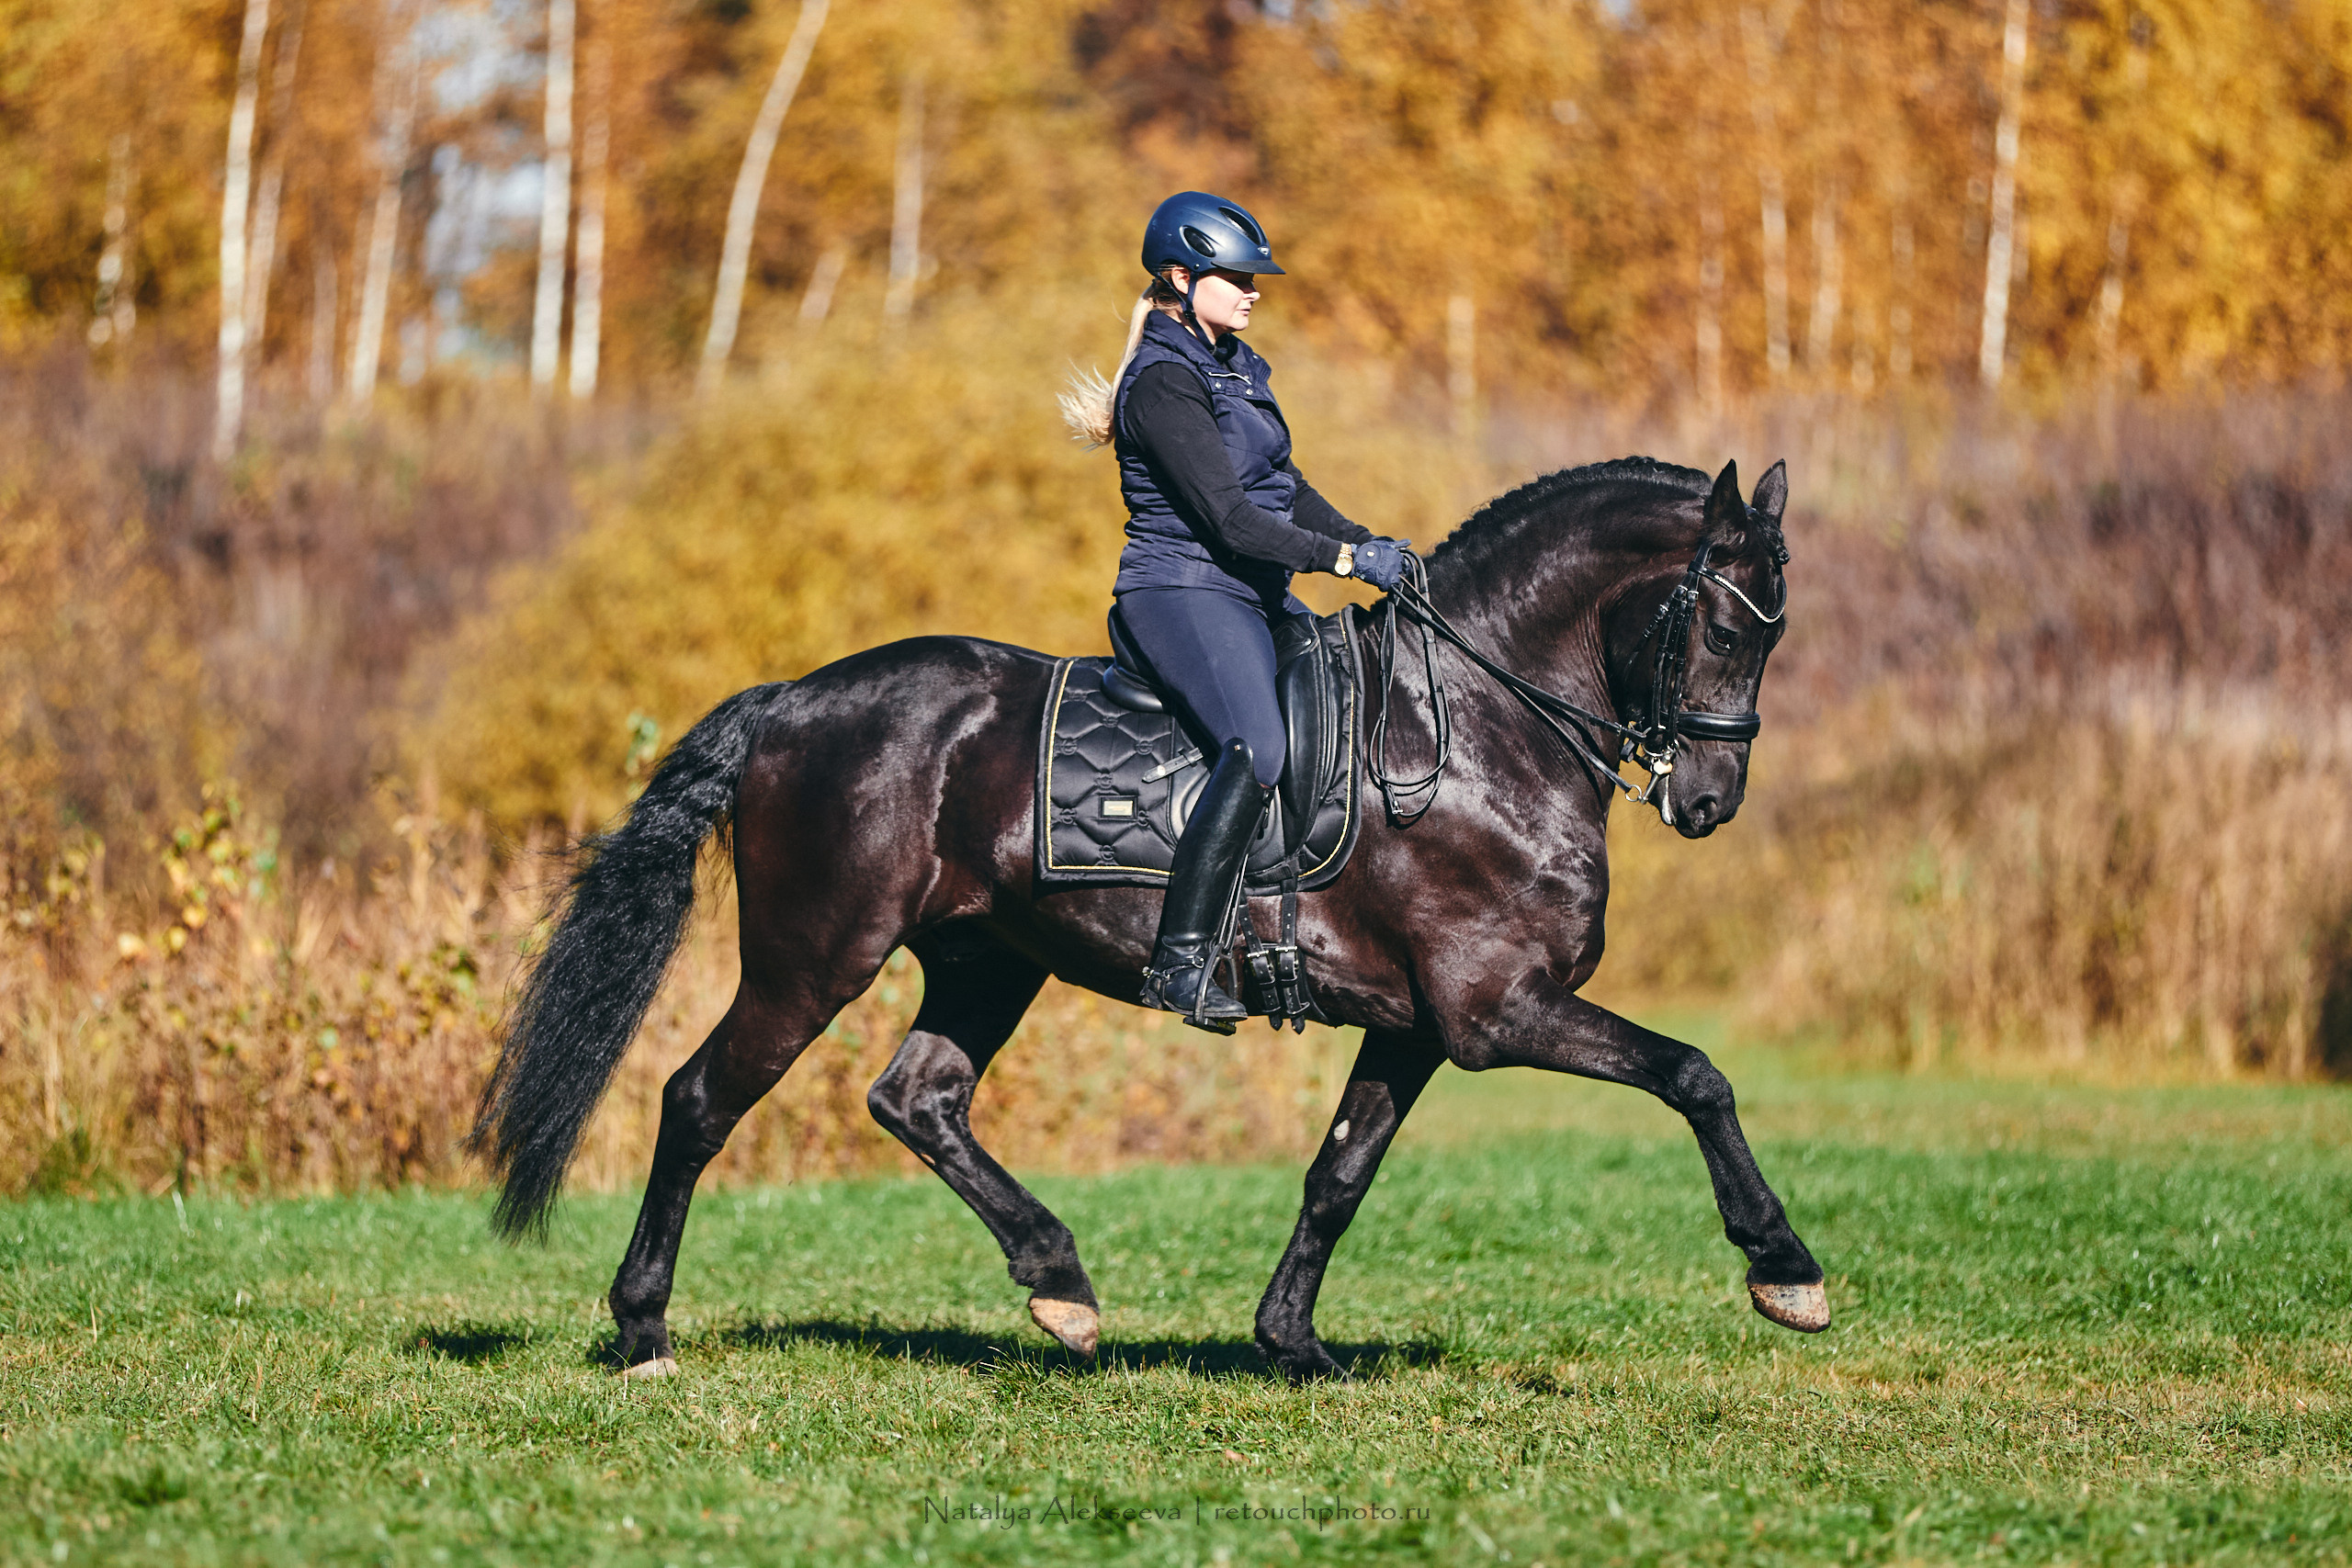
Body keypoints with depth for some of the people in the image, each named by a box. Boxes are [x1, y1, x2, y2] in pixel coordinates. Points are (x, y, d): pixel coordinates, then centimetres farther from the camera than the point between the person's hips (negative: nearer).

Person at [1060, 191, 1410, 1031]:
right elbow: (1229, 518, -19)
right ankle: (1181, 961, -32)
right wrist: (1347, 558, -17)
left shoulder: (1232, 367, 17)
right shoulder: (1165, 382, -13)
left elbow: (1284, 486, 21)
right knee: (1257, 748, -31)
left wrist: (1368, 545, 7)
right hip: (1182, 593, -10)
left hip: (1251, 593, 10)